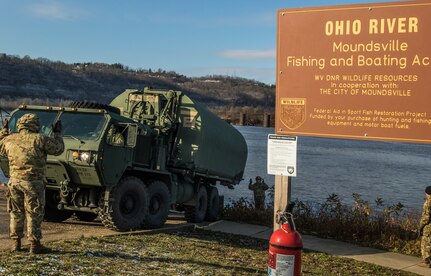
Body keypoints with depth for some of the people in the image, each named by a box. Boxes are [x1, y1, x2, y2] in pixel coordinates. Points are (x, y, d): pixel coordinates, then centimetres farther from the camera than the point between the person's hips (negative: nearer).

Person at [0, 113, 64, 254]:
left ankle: (15, 243, 21)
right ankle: (34, 244, 3)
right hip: (33, 182, -5)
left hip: (14, 181, 5)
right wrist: (57, 133, 13)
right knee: (34, 214, 2)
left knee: (16, 213, 16)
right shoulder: (39, 139, -7)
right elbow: (58, 149, 0)